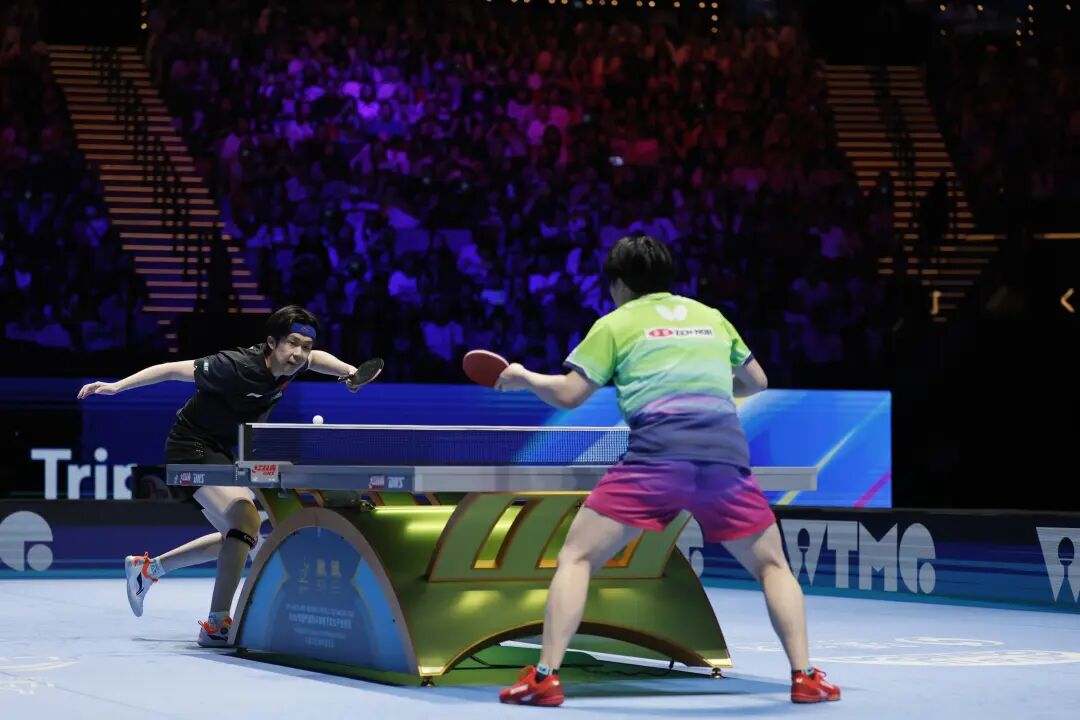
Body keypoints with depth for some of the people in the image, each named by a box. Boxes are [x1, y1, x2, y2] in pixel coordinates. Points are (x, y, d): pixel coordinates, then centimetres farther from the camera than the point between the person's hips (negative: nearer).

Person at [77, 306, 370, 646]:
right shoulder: (238, 366, -29)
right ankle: (216, 625, -27)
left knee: (236, 537, 24)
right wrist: (117, 386, -21)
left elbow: (314, 358, 19)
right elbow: (175, 369, -22)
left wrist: (347, 370, 1)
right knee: (246, 520, -28)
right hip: (191, 446, -10)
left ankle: (147, 567, 37)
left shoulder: (289, 364, -7)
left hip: (219, 453, 10)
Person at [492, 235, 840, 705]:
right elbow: (757, 381, 36)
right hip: (725, 457, 3)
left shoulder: (615, 324, 15)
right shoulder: (711, 317, 26)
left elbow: (568, 395, 11)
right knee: (772, 565, 19)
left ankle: (544, 677, -4)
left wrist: (524, 378, 29)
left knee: (576, 558, 8)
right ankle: (804, 677, 6)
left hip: (654, 457, -3)